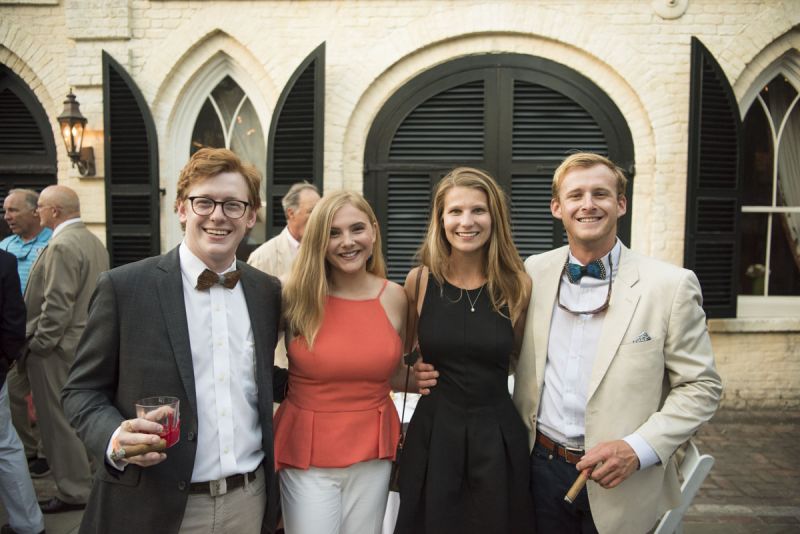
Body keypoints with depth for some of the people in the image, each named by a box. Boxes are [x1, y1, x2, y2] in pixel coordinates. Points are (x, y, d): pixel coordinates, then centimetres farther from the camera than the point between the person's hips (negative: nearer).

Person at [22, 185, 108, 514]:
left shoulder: (62, 246, -19)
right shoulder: (94, 241, 10)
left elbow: (57, 305, -23)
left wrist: (39, 344, -14)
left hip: (58, 348, -9)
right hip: (86, 343, 9)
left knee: (60, 419, 2)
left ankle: (74, 491, 12)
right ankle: (86, 479, 30)